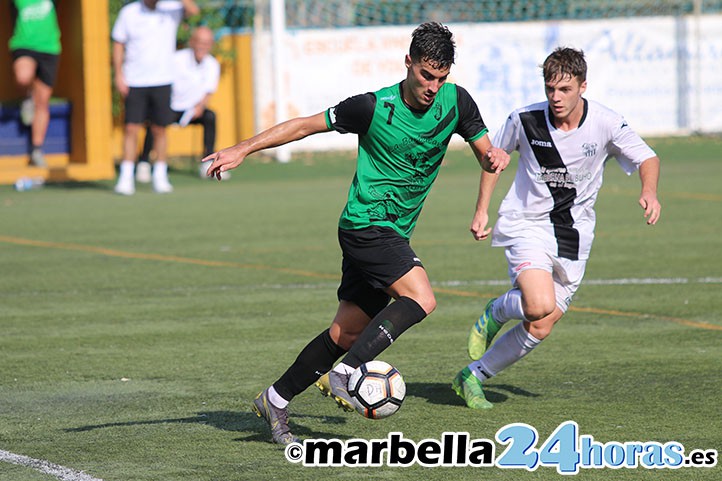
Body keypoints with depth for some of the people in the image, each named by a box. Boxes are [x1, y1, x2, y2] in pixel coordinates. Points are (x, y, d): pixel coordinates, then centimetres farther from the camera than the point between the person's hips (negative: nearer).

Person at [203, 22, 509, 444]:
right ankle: (344, 374, -21)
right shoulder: (375, 107, -15)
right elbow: (305, 125, -6)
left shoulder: (455, 102, -2)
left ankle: (275, 402, 20)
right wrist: (242, 150, -9)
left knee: (347, 333, 8)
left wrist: (495, 155, -18)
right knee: (421, 299, -25)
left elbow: (484, 151, 8)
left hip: (394, 234, 6)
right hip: (366, 223, -6)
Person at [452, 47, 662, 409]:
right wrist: (482, 210, 4)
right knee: (540, 306, -27)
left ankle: (473, 377, 18)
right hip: (527, 226, -2)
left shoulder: (606, 124, -11)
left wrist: (649, 192, -19)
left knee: (539, 329, 0)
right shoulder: (525, 120, -11)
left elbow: (647, 158, 2)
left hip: (573, 237, 2)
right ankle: (496, 311, 7)